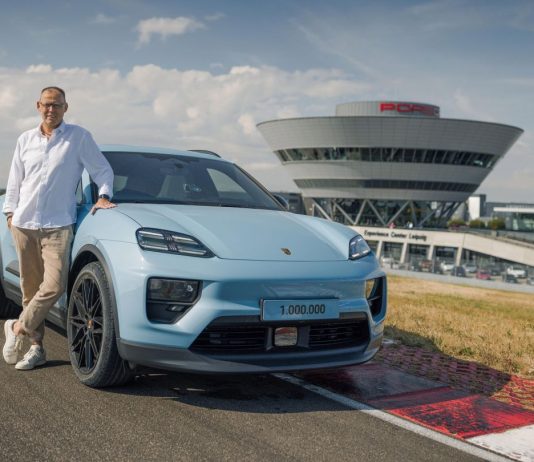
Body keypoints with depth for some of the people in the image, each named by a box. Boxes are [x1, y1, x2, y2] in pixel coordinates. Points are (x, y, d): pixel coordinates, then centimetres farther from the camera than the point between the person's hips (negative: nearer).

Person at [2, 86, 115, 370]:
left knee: (54, 285, -17)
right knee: (30, 287, 5)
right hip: (24, 223, 4)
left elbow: (103, 170, 5)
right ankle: (36, 347, 13)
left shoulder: (79, 137, 2)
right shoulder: (25, 140, 16)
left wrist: (103, 195, -8)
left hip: (57, 225, -3)